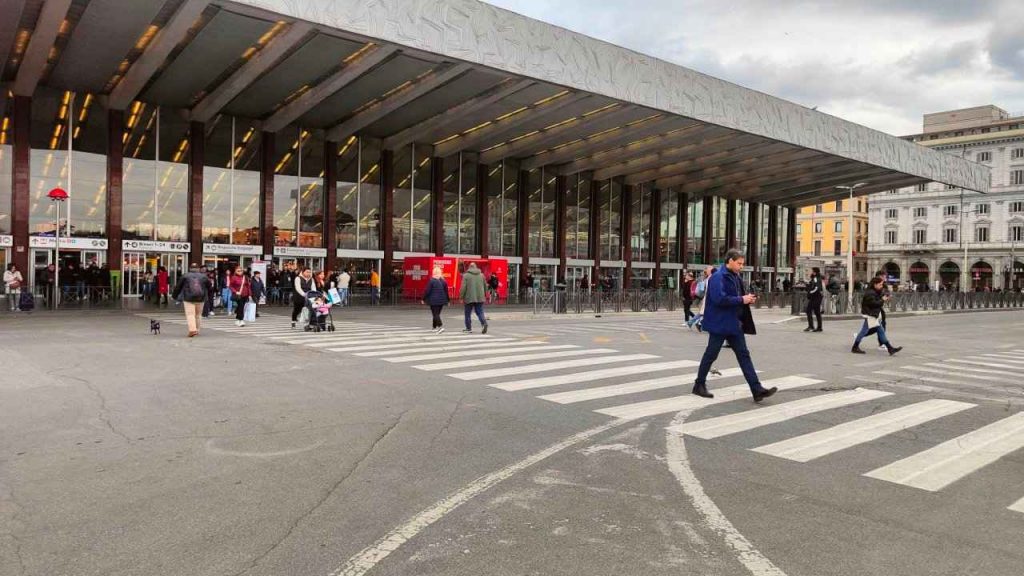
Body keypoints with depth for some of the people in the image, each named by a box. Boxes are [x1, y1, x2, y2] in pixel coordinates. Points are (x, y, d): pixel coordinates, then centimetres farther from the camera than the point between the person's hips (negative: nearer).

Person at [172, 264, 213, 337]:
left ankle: (192, 329, -22)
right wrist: (208, 296, 27)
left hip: (188, 299, -2)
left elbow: (178, 287, 10)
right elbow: (210, 287, 13)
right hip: (200, 299, 2)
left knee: (190, 314, -6)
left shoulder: (185, 276, 4)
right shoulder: (204, 276, 9)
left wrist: (175, 296, 23)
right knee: (197, 315, 14)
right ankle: (196, 330, 19)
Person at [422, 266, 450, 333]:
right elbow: (446, 291, 10)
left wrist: (424, 299, -1)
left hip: (434, 300, -6)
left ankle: (440, 326, -22)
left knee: (435, 314, -6)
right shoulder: (443, 281, 5)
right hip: (442, 300, 6)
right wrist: (447, 300, 18)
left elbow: (427, 291, -10)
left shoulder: (432, 281, -11)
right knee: (437, 314, 16)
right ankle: (434, 327, 25)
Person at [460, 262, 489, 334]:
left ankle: (469, 328, 16)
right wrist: (483, 295, 24)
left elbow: (463, 288, -10)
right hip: (480, 298, 3)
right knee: (480, 312, 7)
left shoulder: (466, 275, -5)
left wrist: (461, 297, -2)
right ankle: (484, 323, -17)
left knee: (468, 314, 10)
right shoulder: (481, 275, 8)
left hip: (469, 298, -3)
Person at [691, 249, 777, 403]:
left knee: (744, 355, 4)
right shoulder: (718, 277, -16)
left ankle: (757, 390, 3)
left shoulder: (736, 277, 12)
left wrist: (747, 298, 2)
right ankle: (699, 385, 19)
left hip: (734, 323, 8)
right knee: (711, 355, 4)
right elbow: (719, 299, -26)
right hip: (720, 323, -8)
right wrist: (741, 300, -19)